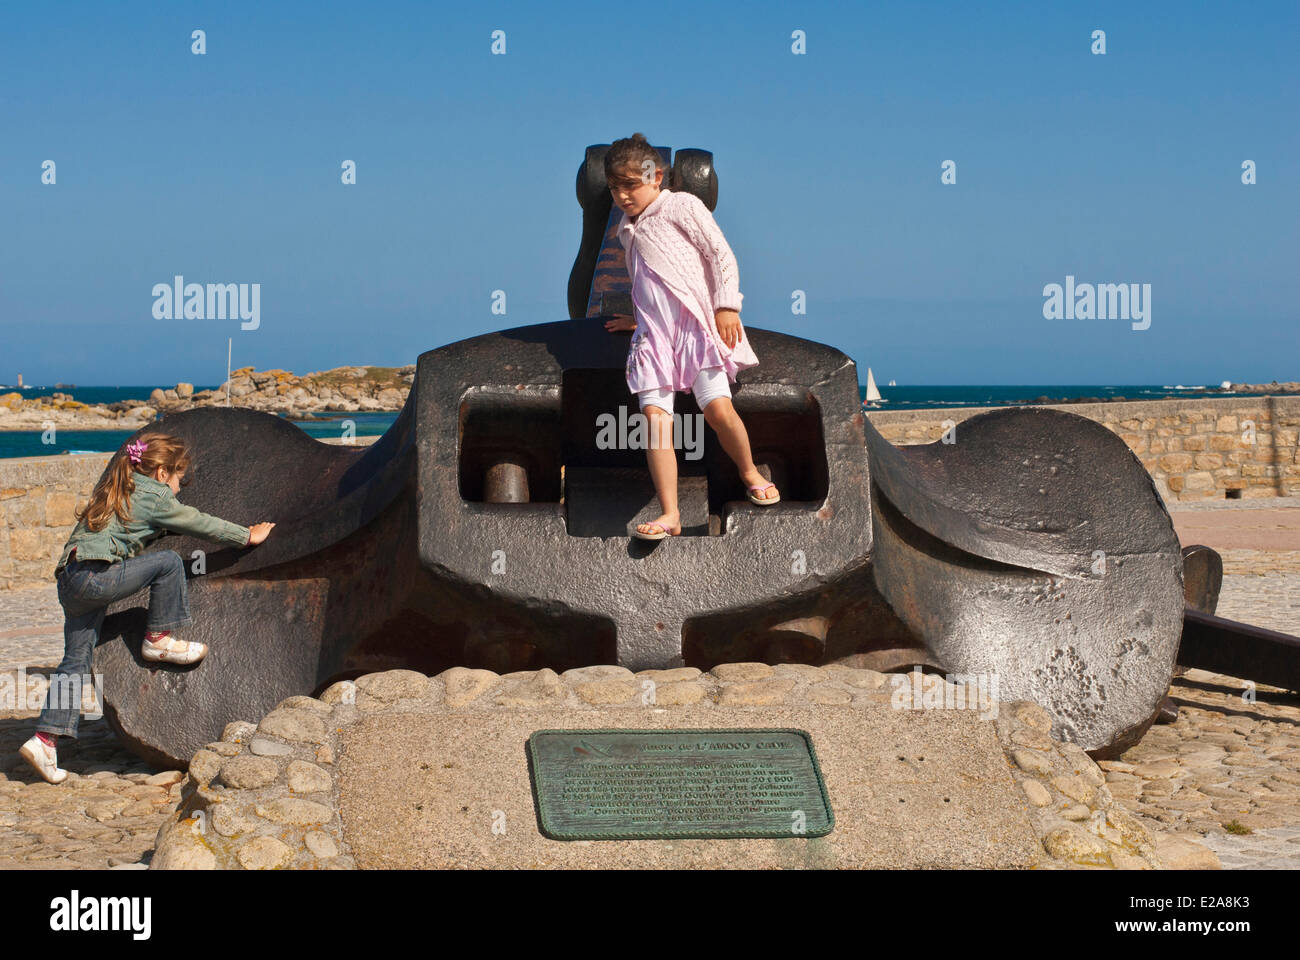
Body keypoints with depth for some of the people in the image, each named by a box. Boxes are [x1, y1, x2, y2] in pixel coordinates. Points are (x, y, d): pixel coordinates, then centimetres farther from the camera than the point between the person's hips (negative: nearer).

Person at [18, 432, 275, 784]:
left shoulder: (117, 489, 27)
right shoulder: (154, 497, 1)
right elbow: (201, 524, 7)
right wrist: (248, 536, 19)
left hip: (70, 578, 9)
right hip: (95, 576, -9)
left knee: (76, 661, 5)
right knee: (168, 561, -2)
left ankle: (45, 739, -2)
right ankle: (158, 640, 6)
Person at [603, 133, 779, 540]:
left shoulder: (681, 206, 2)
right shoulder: (628, 231, 23)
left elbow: (721, 253, -4)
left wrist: (727, 305, -12)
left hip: (695, 323, -5)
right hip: (653, 334, 5)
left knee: (719, 409, -18)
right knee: (655, 417, -12)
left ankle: (750, 472, 12)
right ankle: (670, 514, -14)